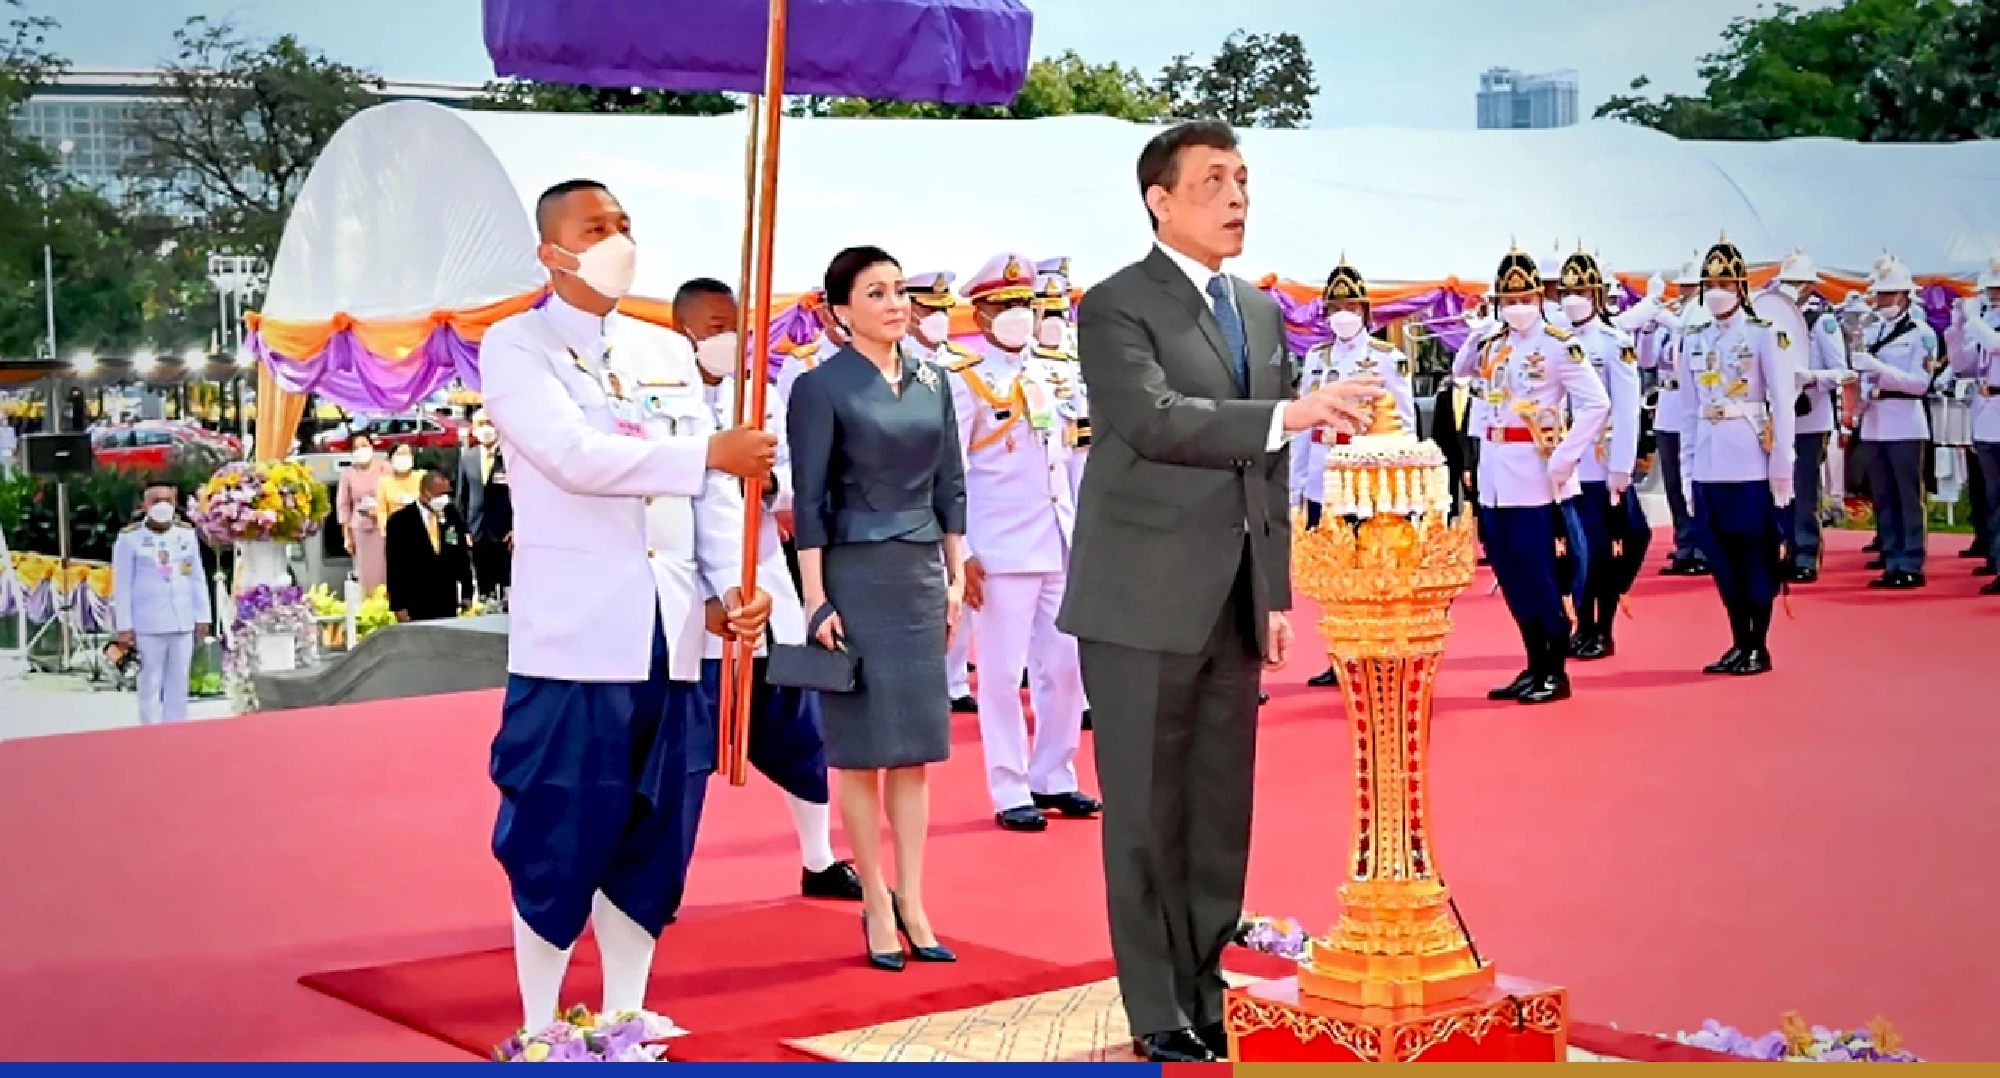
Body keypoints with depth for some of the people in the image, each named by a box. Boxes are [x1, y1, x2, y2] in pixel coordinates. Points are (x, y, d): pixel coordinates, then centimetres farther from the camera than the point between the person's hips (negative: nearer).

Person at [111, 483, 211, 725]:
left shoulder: (187, 533, 6)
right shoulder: (130, 537, -6)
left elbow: (197, 579, 10)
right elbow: (122, 585, -5)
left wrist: (203, 617, 7)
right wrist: (124, 626, -8)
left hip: (183, 623, 4)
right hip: (148, 625, -4)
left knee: (178, 685, 8)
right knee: (151, 685, 0)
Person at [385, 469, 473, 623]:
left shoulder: (453, 517, 8)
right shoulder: (400, 521, -4)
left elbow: (463, 557, 14)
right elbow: (394, 567, -5)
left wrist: (466, 594, 10)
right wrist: (398, 607, -8)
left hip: (448, 606, 4)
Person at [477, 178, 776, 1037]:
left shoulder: (669, 351, 16)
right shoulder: (516, 347, -1)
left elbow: (712, 489, 10)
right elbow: (574, 455, -17)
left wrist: (729, 584, -5)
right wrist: (709, 453, -18)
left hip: (673, 633, 6)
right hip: (574, 634, -5)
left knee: (654, 833, 10)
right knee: (559, 836, -1)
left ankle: (626, 1015, 23)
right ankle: (539, 1030, 12)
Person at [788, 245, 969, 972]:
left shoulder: (932, 382, 9)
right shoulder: (821, 386, -7)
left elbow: (949, 486, 13)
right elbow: (808, 500, -8)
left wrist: (956, 576, 9)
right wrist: (816, 601, -12)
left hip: (921, 573, 5)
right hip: (855, 576, -5)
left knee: (916, 745, 5)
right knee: (863, 746, 1)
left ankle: (911, 902, 11)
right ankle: (876, 902, 10)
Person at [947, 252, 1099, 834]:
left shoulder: (1042, 378, 15)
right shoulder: (964, 381, -5)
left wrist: (1072, 530, 15)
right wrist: (962, 554, -15)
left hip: (1057, 547, 7)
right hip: (1002, 552, -7)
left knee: (1065, 666, 10)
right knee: (1003, 673, -1)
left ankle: (1053, 779, 22)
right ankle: (1010, 793, 7)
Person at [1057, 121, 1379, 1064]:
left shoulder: (1262, 312, 16)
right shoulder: (1115, 307, -6)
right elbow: (1157, 419, -23)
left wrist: (1277, 595, 15)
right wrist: (1292, 413, -32)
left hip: (1233, 604, 7)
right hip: (1144, 604, -6)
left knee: (1222, 813, 10)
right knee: (1146, 816, 0)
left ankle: (1209, 996, 21)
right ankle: (1160, 1019, 8)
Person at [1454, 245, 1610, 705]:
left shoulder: (1560, 345, -7)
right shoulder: (1491, 345, 12)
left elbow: (1597, 404, -12)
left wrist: (1563, 459, -17)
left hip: (1533, 475, -6)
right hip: (1494, 478, 6)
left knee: (1537, 573, -3)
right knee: (1509, 573, 9)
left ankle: (1556, 672, 7)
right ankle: (1534, 667, 19)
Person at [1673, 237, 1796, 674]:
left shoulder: (1764, 335, -3)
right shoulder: (1693, 341, 10)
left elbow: (1783, 405, -5)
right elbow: (1690, 410, 12)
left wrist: (1782, 469, -9)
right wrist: (1687, 469, 8)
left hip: (1751, 461, -5)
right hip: (1708, 465, 5)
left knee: (1757, 554, 1)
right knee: (1722, 556, 8)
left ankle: (1759, 647, 9)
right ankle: (1739, 645, 17)